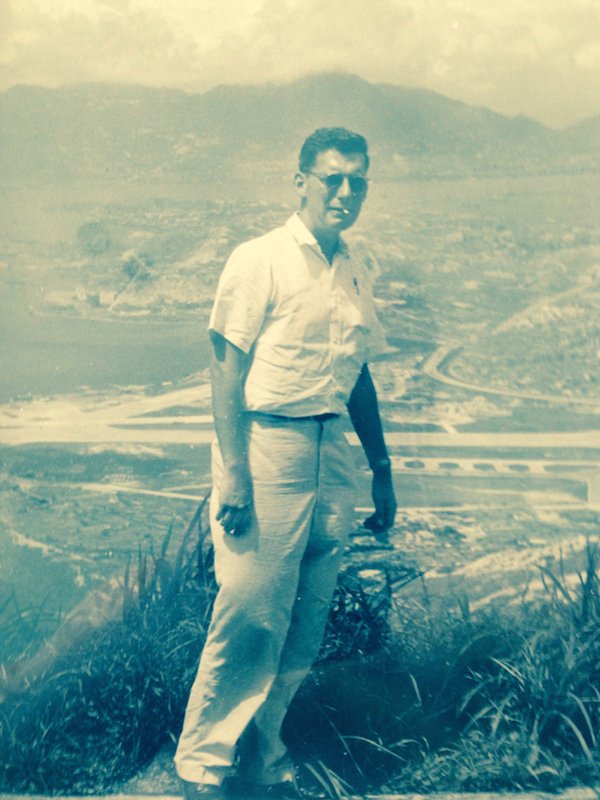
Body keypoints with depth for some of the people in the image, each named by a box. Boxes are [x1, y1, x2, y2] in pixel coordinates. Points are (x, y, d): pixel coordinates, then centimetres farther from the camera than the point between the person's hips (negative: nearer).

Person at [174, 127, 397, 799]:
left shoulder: (358, 275, 14)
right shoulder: (260, 260, -5)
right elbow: (227, 368, -10)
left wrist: (382, 471, 19)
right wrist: (233, 473, -17)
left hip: (331, 453, 6)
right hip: (265, 444, -6)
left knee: (307, 624, 9)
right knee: (249, 617, -5)